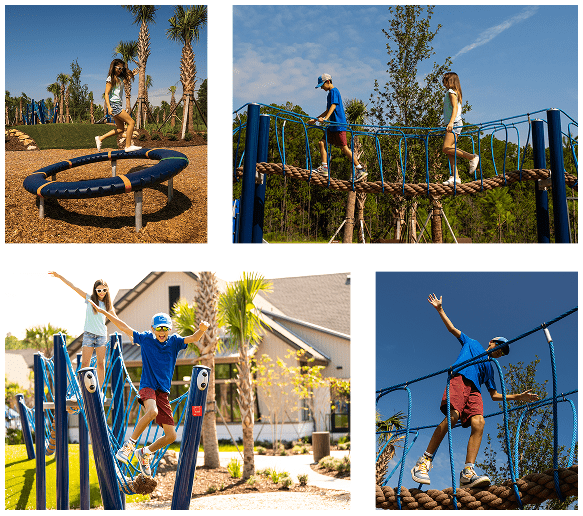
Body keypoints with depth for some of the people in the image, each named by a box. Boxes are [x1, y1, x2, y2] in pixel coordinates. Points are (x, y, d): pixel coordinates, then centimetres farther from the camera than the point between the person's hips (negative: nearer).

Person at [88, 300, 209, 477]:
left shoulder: (174, 342, 7)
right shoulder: (146, 339, 5)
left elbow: (194, 338, -9)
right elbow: (123, 326, 12)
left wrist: (202, 330, -31)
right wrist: (103, 312, 14)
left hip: (163, 392, 3)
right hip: (147, 387, -3)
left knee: (171, 436, -1)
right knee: (152, 411, -38)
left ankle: (145, 453, 25)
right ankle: (129, 445, -24)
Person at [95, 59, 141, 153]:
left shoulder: (120, 78, 14)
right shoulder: (111, 79, -8)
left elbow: (128, 77, 34)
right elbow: (106, 94, -12)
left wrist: (132, 75, 10)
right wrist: (109, 107, -22)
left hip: (118, 104, 9)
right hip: (113, 104, -9)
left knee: (120, 129, 9)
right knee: (131, 122, -11)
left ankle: (100, 138, 13)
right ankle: (128, 146, -10)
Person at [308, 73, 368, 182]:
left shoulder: (334, 91, -7)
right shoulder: (330, 93, 22)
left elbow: (333, 106, -20)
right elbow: (328, 111, 29)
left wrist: (325, 118, -33)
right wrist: (315, 120, 29)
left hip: (339, 124, -10)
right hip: (332, 126, 10)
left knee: (344, 148, -10)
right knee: (322, 143, 3)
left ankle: (360, 170, -8)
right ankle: (324, 167, -1)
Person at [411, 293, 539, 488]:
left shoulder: (489, 368, 36)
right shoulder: (472, 343, 29)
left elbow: (494, 395, 33)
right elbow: (452, 328, 26)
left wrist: (518, 397, 26)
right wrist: (440, 309, 19)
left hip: (474, 390, 5)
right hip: (460, 378, -5)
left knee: (479, 423, -23)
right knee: (452, 416, -30)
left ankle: (468, 473, -35)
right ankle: (423, 462, -28)